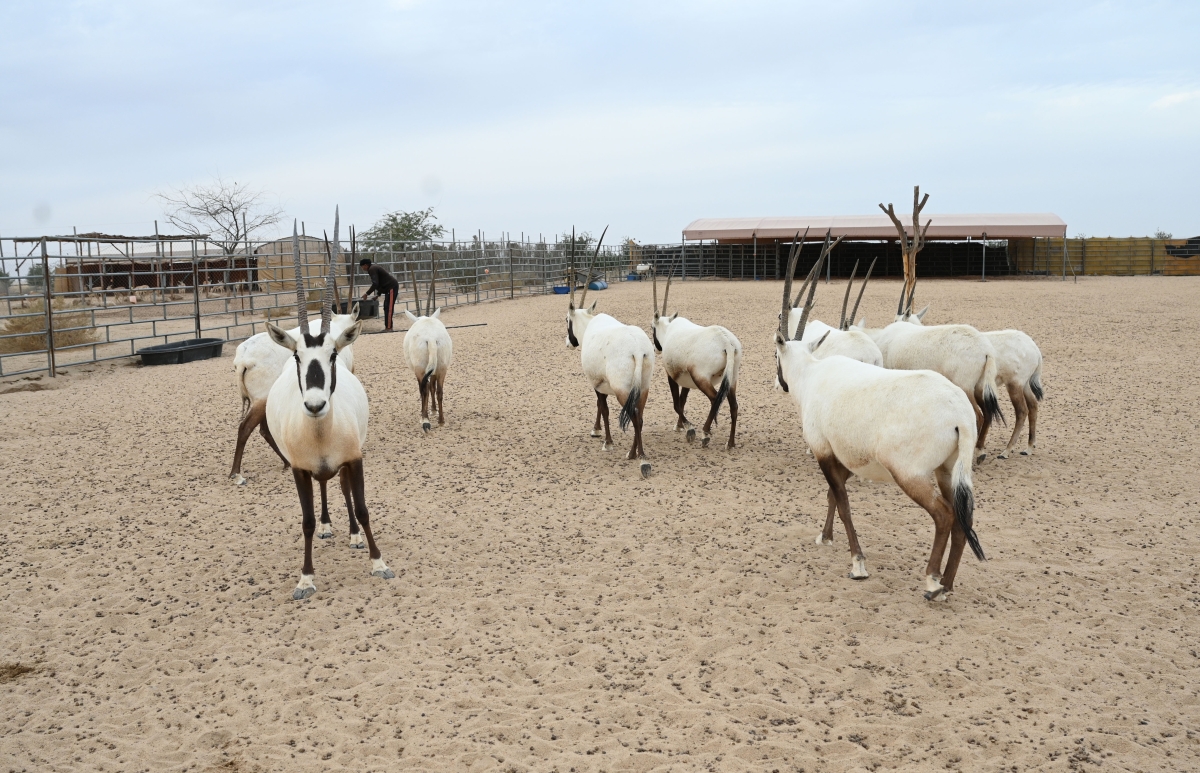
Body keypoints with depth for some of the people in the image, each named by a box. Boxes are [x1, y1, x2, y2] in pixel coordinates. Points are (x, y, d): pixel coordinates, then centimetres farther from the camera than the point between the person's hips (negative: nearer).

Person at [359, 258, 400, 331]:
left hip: (392, 287, -11)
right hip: (390, 288, 11)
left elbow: (375, 284, -22)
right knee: (386, 308, 14)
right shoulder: (375, 268, 20)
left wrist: (367, 293, -16)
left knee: (389, 309, -12)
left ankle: (388, 328, -14)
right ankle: (387, 327, 17)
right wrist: (378, 294, 25)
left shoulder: (372, 269, -12)